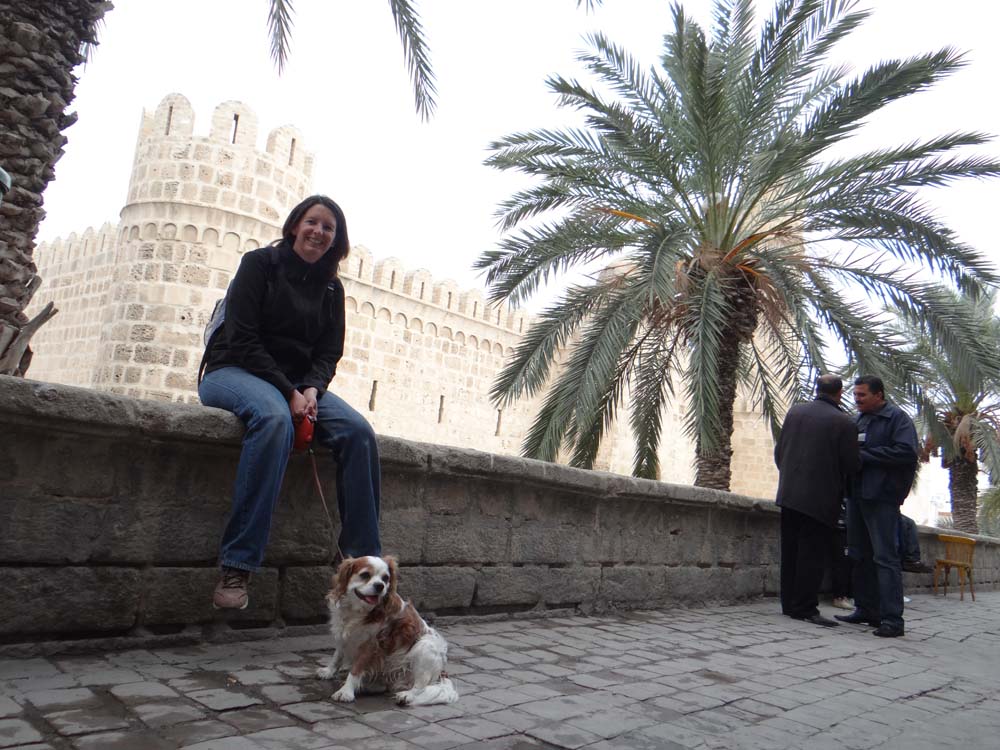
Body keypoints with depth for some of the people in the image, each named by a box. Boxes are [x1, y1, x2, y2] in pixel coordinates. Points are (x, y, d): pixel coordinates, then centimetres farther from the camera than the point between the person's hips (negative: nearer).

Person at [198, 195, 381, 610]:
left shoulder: (330, 288, 13)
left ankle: (362, 557, -16)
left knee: (359, 431, -22)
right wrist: (289, 392, -21)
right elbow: (243, 339, -12)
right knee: (275, 417, -40)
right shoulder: (260, 263, -2)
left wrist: (310, 390, -14)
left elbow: (328, 354, 9)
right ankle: (237, 566, -40)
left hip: (299, 384, 5)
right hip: (234, 371, -5)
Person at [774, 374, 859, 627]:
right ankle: (805, 608, 3)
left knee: (790, 552, 13)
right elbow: (850, 465, -9)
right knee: (812, 554, 1)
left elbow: (778, 451, 9)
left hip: (789, 493, 5)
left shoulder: (795, 411, 4)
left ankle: (789, 604, 20)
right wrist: (840, 487, 12)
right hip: (820, 498, -5)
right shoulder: (844, 423, -11)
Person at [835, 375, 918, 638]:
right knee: (860, 556, 12)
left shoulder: (897, 418, -5)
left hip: (882, 497, -8)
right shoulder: (859, 420, 17)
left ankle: (892, 619, -4)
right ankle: (866, 610, 22)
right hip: (856, 495, 8)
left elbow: (907, 452, -18)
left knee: (885, 557, -8)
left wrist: (864, 455, -14)